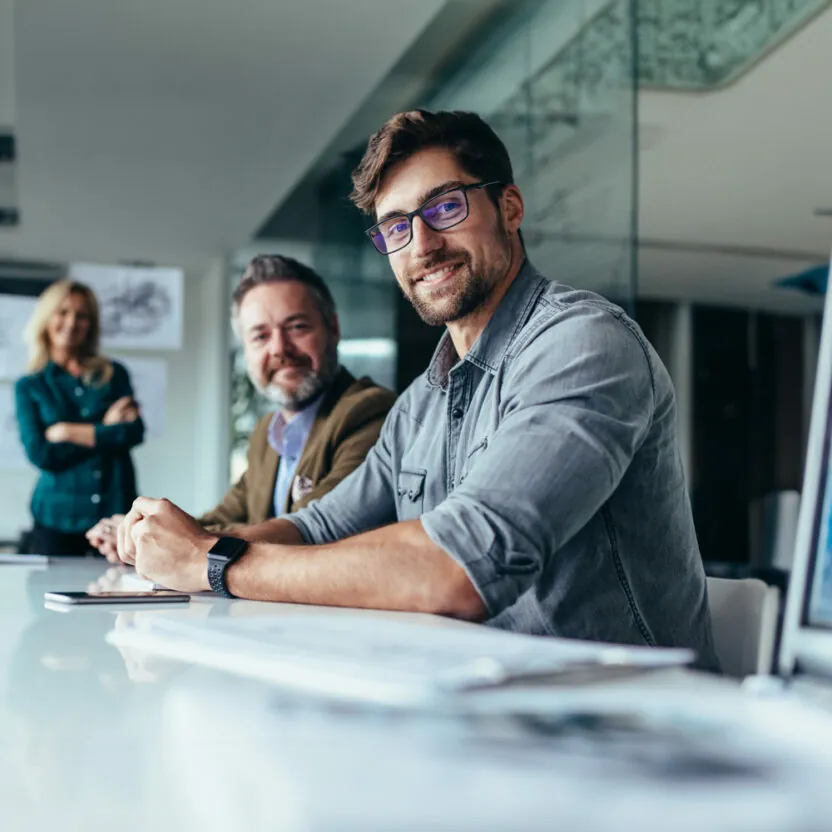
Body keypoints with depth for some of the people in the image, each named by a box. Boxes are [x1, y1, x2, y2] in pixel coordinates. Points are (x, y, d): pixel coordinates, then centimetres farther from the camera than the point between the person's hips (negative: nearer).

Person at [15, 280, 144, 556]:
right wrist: (105, 431, -5)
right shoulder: (29, 387, 8)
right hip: (57, 519, 0)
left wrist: (69, 432, -7)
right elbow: (39, 453, -6)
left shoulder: (114, 375, 10)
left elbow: (134, 432, -4)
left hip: (116, 510, 1)